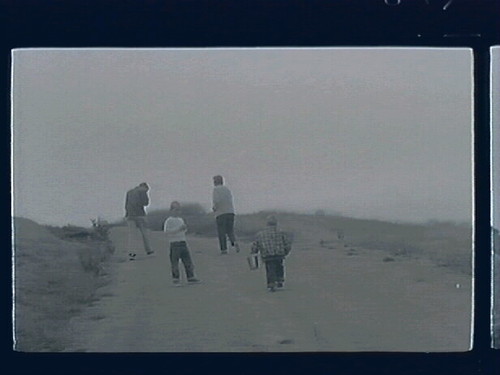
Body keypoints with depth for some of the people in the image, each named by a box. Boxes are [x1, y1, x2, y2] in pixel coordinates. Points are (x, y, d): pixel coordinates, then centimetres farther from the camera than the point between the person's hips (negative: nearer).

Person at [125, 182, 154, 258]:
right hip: (139, 214, -4)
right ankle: (148, 250, 15)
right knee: (144, 232, 7)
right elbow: (146, 203, -6)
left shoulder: (129, 192, 20)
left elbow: (126, 205, 18)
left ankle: (131, 251, -15)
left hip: (129, 215, 4)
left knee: (131, 233, -2)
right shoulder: (142, 191, 2)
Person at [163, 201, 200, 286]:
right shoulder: (169, 221, -8)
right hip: (174, 244, -7)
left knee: (188, 260, 5)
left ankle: (190, 277, 10)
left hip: (183, 243, 7)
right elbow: (167, 232, -21)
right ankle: (176, 279, 7)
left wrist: (185, 228, 2)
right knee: (174, 262, -1)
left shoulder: (180, 220, 15)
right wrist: (179, 229, -25)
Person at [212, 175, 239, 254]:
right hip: (230, 212, 5)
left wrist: (214, 207, 1)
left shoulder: (216, 189, -3)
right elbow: (230, 200, 16)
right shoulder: (227, 189, 16)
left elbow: (216, 201, -18)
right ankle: (234, 242, -16)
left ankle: (224, 249, -2)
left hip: (220, 213, -5)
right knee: (230, 231, 10)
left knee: (221, 233, 1)